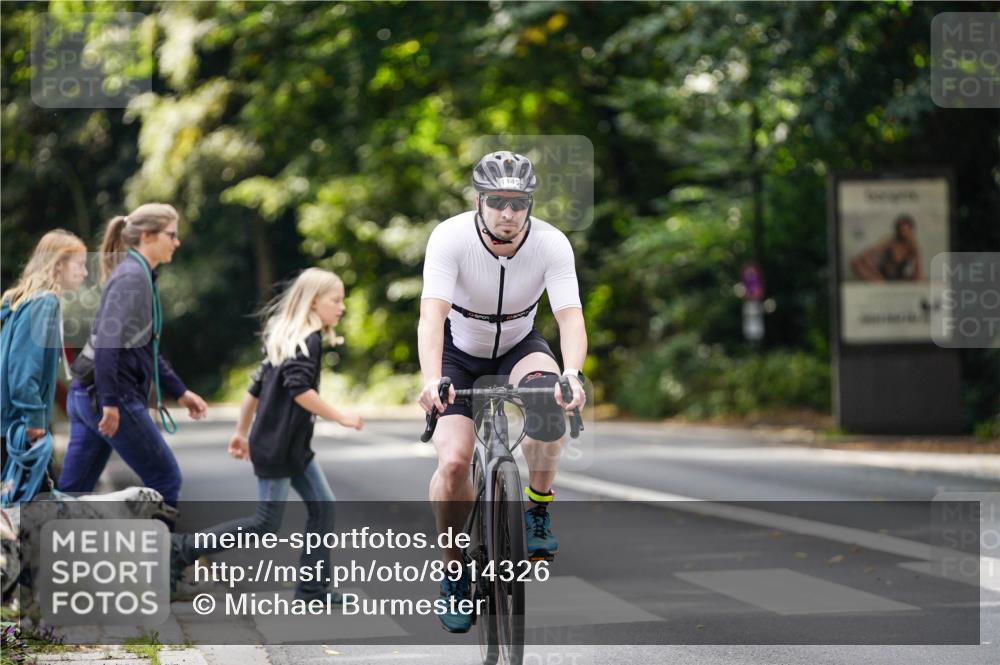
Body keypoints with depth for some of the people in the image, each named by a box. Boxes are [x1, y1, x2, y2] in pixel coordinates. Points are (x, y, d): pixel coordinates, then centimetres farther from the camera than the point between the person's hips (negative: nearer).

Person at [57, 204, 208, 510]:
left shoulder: (141, 276, 17)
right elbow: (107, 340, -22)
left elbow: (145, 347, 25)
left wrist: (180, 392, 25)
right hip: (106, 397, -9)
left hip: (87, 394, 9)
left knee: (70, 493, 8)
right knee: (165, 479, 3)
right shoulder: (132, 275, -13)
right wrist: (110, 402, -25)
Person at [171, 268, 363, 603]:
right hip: (275, 446, -10)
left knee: (322, 506, 6)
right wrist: (340, 417, -22)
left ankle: (313, 587, 8)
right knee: (266, 523, -4)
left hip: (295, 446, 10)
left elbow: (257, 386, 17)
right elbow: (299, 388, -27)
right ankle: (184, 549, 4)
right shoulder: (308, 340, -14)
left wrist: (242, 432, 22)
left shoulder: (287, 338, 13)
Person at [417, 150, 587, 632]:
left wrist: (572, 373, -52)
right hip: (459, 352, -1)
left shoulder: (551, 244, -23)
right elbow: (432, 314, -38)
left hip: (519, 346, 1)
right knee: (454, 461, -21)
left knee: (548, 399, -34)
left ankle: (538, 508, -11)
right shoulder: (450, 237, -27)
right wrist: (431, 379, -55)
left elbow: (570, 315, -32)